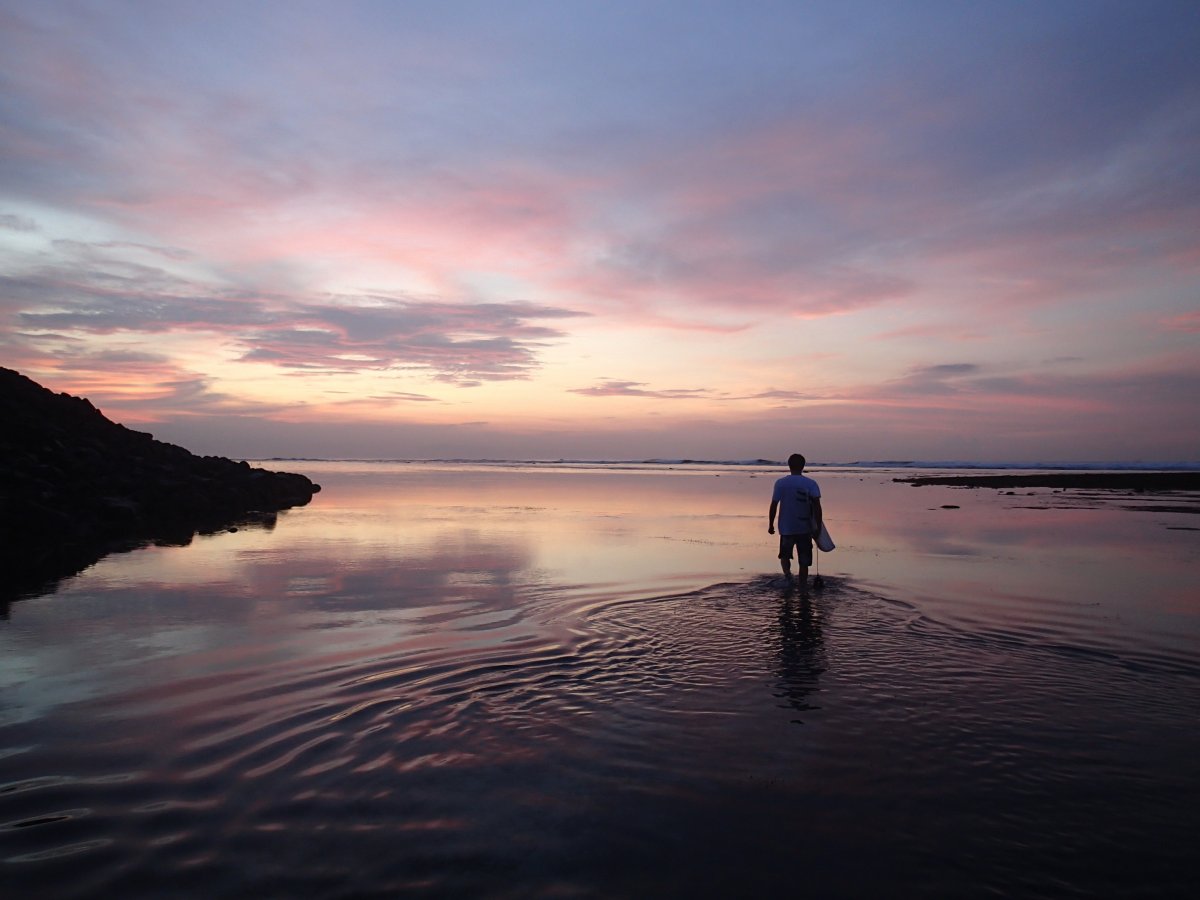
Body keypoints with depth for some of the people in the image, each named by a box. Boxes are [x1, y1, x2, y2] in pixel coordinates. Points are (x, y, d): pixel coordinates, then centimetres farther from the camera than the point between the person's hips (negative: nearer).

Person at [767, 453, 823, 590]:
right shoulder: (811, 484, -3)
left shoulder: (781, 483, -3)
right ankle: (803, 587, 13)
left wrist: (770, 525, 6)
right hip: (805, 529, 0)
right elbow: (817, 505, -14)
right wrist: (818, 527, -11)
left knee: (785, 555, 17)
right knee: (804, 561, 11)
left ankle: (787, 573, -10)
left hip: (786, 528, 0)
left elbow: (774, 505, -4)